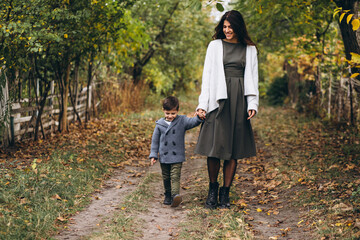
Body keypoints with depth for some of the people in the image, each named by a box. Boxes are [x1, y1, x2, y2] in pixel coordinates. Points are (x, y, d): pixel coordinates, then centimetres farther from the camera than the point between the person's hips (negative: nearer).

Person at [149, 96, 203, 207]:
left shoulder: (182, 121, -2)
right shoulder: (160, 124, 1)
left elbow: (192, 122, -17)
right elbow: (155, 140, 7)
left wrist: (199, 117, -39)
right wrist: (153, 155, 4)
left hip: (177, 156, -3)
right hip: (164, 157, 3)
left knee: (175, 176, -12)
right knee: (166, 177, 13)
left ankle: (175, 195, -24)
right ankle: (168, 195, 26)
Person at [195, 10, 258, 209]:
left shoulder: (250, 49, 12)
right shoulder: (215, 46, 9)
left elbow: (252, 78, 11)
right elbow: (207, 75, 5)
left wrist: (252, 104, -1)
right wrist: (202, 104, -3)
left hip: (239, 101, 1)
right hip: (218, 100, -1)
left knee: (233, 149, 1)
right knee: (214, 147, -3)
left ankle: (225, 193, 10)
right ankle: (212, 189, 15)